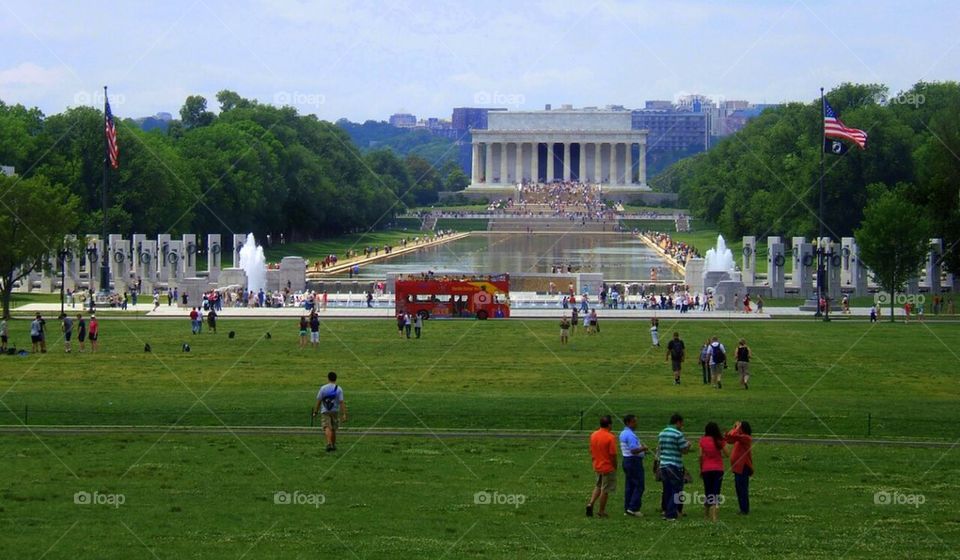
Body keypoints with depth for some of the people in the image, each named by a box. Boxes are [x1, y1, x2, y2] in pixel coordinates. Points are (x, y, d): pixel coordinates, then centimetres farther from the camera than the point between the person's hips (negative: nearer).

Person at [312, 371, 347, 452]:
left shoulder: (323, 388, -4)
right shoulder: (339, 389, -4)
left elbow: (318, 401, -2)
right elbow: (342, 402, -10)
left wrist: (315, 412, 7)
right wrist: (344, 414, -10)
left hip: (325, 411, -1)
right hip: (335, 411, 1)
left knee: (327, 428, -10)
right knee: (334, 429, 15)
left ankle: (329, 443, -32)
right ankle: (333, 445, 27)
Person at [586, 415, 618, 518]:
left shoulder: (593, 435, 1)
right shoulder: (610, 437, -19)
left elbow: (591, 451, 9)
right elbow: (613, 454, -18)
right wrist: (615, 467, -5)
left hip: (597, 466, 6)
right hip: (608, 467, -6)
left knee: (598, 486, 24)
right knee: (605, 490, 5)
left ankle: (590, 503, 6)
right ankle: (601, 512, 12)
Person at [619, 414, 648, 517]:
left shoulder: (623, 434, 14)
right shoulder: (630, 435, -18)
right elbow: (634, 450, -25)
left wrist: (641, 448, 14)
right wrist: (643, 448, -9)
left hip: (626, 460, 10)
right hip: (634, 461, -10)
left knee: (629, 486, 11)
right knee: (639, 485, -7)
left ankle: (627, 509, 11)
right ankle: (633, 508, -11)